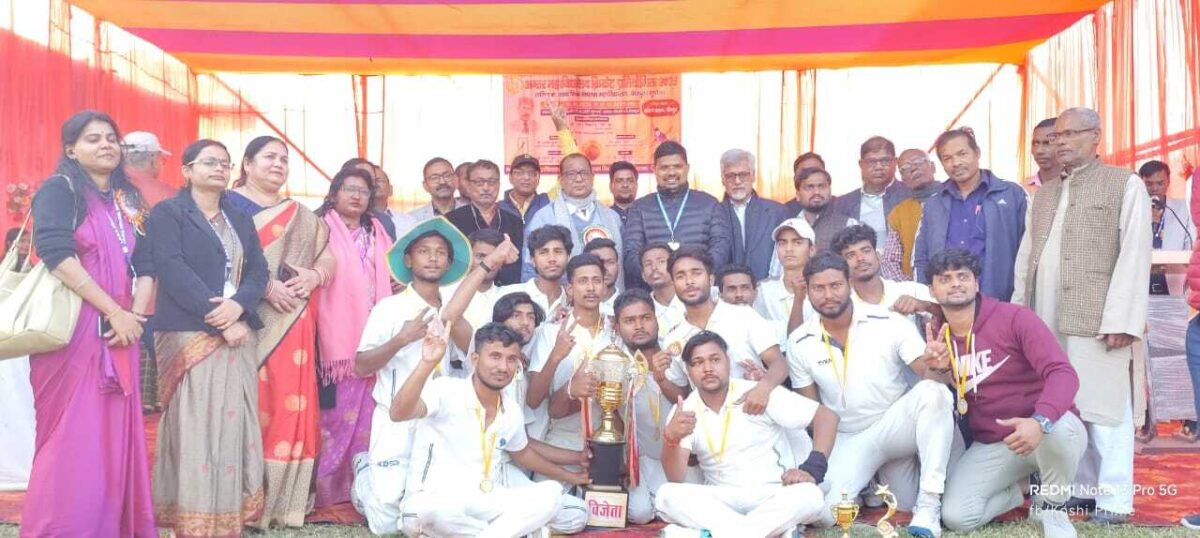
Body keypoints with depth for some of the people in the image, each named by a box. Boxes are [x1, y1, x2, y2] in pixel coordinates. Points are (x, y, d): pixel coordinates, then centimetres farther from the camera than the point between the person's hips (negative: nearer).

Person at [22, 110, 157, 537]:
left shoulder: (128, 200, 16)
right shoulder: (59, 189, -3)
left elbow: (146, 265, 12)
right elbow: (56, 255, -16)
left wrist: (136, 315, -6)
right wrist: (115, 312, -17)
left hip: (119, 333, 6)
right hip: (73, 331, -6)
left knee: (115, 436, 7)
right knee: (72, 437, -3)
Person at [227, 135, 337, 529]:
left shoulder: (301, 216, 20)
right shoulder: (229, 204, 2)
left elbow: (328, 257, 16)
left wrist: (314, 276, -5)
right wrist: (265, 286, -19)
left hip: (292, 324, 5)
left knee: (290, 408, 4)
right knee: (250, 408, -7)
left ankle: (282, 503, 11)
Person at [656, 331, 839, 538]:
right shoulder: (683, 412, 0)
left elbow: (827, 416, -7)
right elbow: (676, 479, -9)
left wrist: (812, 470, -21)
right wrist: (671, 438, -29)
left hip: (771, 496, -1)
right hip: (719, 502, 2)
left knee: (809, 496, -33)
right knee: (667, 495, -26)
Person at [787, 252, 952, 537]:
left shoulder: (889, 322, -13)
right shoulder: (799, 343, -6)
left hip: (895, 424, -1)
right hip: (848, 438, 2)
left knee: (934, 392, -34)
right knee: (825, 514, -20)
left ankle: (929, 505, -23)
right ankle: (867, 482, 16)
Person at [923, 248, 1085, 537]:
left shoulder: (1015, 318, -13)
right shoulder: (936, 336, 0)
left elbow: (1063, 373, -24)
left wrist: (1040, 422, -42)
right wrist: (938, 370, -22)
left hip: (1048, 431, -3)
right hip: (990, 446, 3)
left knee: (1058, 428, -40)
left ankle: (1051, 506, -8)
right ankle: (1016, 492, 16)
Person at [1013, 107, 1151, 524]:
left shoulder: (1126, 185, 3)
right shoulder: (1044, 193, 19)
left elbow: (1135, 257, -6)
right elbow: (1026, 257, 16)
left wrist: (1121, 319, -14)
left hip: (1097, 318, -5)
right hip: (1046, 321, 5)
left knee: (1103, 407, -2)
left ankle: (1114, 497, 8)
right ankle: (1079, 487, 19)